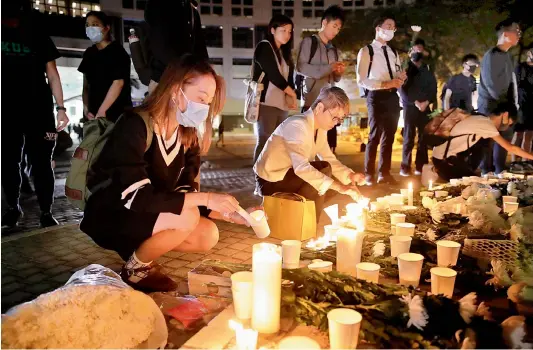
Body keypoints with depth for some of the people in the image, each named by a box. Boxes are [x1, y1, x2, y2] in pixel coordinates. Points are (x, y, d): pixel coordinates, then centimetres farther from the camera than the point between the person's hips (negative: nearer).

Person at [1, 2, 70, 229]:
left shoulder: (38, 34, 7)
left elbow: (51, 72, 6)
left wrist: (60, 108, -3)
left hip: (38, 109, -1)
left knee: (41, 163, 0)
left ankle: (46, 212, 5)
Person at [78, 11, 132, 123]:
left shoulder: (117, 51, -6)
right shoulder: (89, 53, 13)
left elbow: (118, 83, -14)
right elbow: (87, 84, 15)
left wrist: (101, 112, -15)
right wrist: (86, 108, 0)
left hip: (117, 114, -6)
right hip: (94, 114, 6)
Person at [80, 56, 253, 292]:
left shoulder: (187, 136, -1)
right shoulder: (135, 125, -23)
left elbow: (185, 194, -3)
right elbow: (135, 197, -33)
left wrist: (228, 214, -17)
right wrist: (205, 198, -35)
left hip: (147, 216, 7)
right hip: (108, 216, -7)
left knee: (208, 235, -12)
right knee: (186, 217, -29)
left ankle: (141, 250, 8)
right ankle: (135, 270, -4)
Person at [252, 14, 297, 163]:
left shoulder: (284, 53, 22)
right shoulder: (264, 47, -2)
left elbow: (289, 78, 13)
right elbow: (273, 75, -11)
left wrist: (290, 98, -6)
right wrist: (293, 94, -3)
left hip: (282, 105, 7)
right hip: (266, 103, -7)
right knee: (265, 143, -10)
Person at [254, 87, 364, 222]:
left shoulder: (321, 128, 2)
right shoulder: (298, 125, -27)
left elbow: (329, 160, 7)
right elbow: (301, 167, -39)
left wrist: (350, 175, -12)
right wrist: (339, 187, -42)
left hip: (290, 174, 9)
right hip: (270, 181, -9)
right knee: (323, 170, -20)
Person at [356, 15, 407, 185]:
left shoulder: (394, 53, 17)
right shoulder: (366, 51, -3)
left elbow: (398, 76, 21)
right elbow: (361, 80, -12)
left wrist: (401, 77, -4)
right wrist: (385, 84, -20)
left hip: (392, 96, 6)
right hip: (377, 97, -6)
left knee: (389, 137, 8)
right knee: (375, 136, -5)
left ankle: (384, 174, 16)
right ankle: (369, 175, 6)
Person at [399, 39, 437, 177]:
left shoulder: (428, 71, 17)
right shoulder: (405, 68, 7)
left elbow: (433, 88, 10)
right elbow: (402, 89, -2)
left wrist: (426, 102, -9)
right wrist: (415, 102, -12)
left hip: (425, 108, 3)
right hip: (410, 107, -3)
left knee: (424, 138, -1)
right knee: (409, 138, -8)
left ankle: (421, 166, 3)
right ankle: (405, 167, -6)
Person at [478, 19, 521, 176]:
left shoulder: (507, 55, 12)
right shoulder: (491, 56, -14)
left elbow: (511, 81, 14)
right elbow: (491, 85, -16)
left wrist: (513, 104, 5)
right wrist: (505, 104, -9)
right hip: (490, 107, -8)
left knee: (504, 141, 12)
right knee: (488, 143, 0)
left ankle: (500, 173, 22)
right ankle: (486, 173, 10)